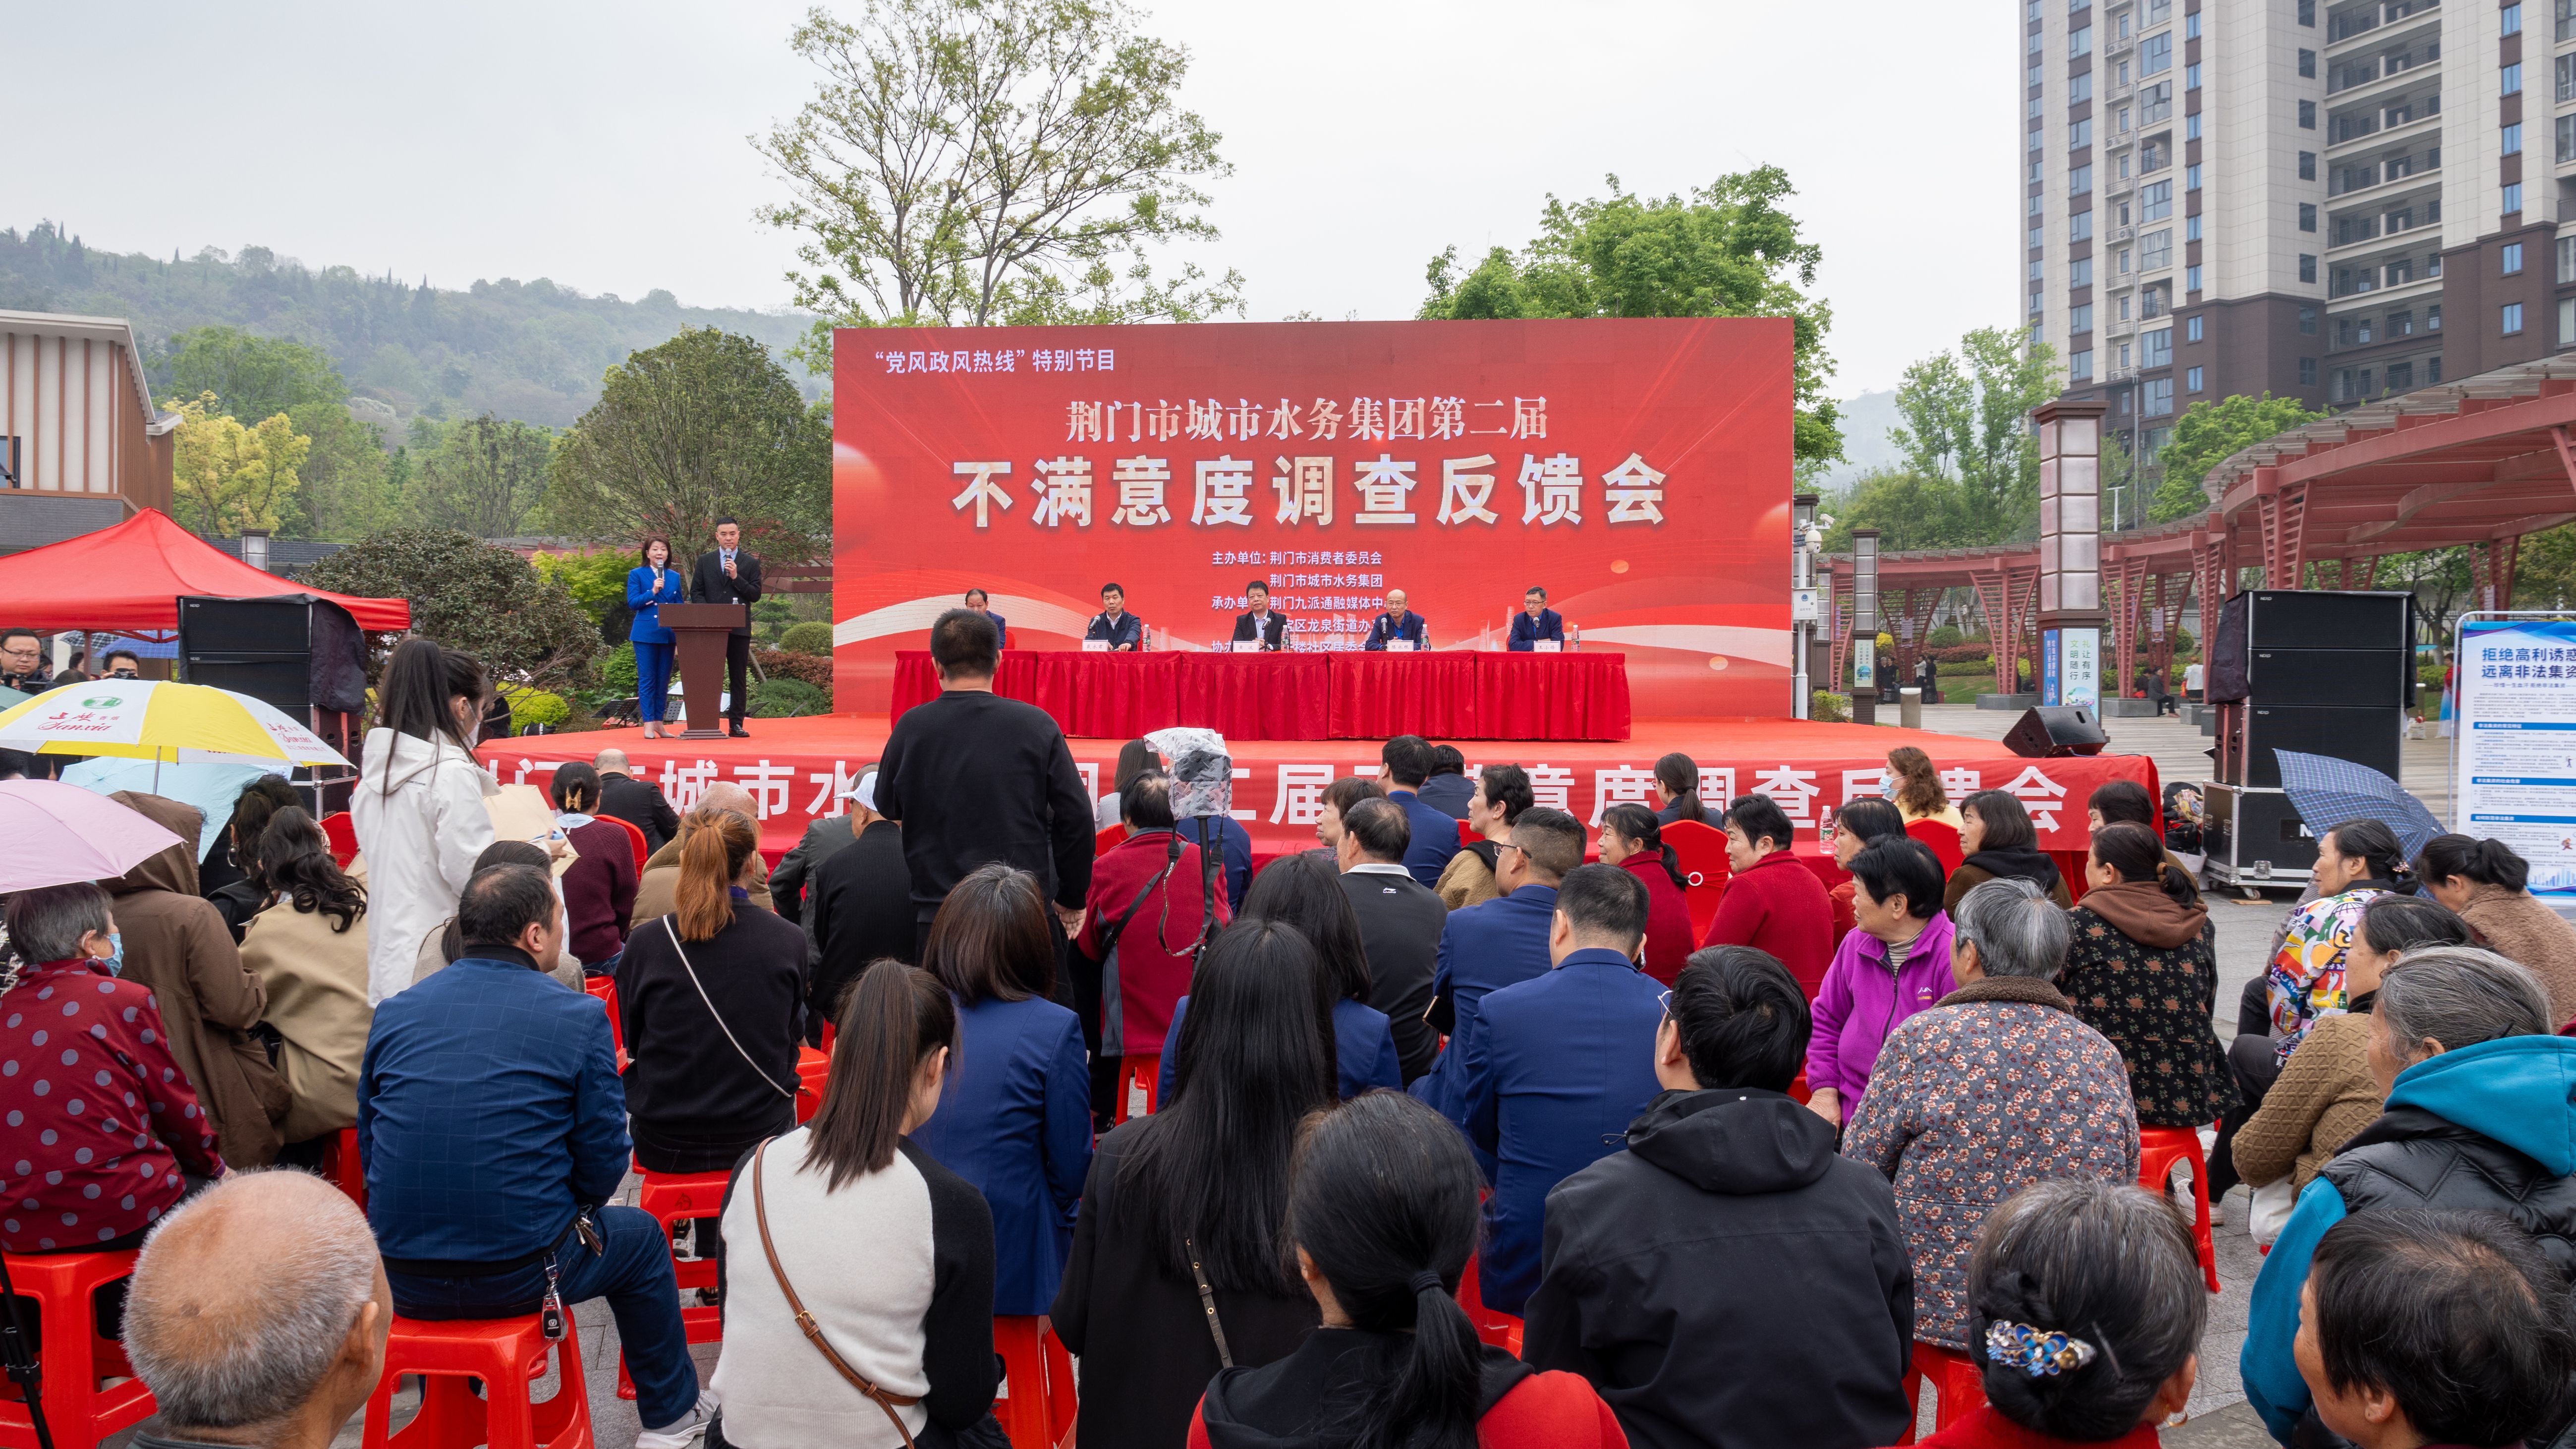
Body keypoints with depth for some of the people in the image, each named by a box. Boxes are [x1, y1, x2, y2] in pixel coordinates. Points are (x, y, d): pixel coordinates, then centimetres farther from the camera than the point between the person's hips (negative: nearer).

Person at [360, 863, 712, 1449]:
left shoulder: (393, 1012, 2)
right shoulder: (579, 1017, -10)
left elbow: (369, 1147, 10)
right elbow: (603, 1164, -7)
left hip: (402, 1280, 5)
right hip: (519, 1276, -4)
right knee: (641, 1236, 25)